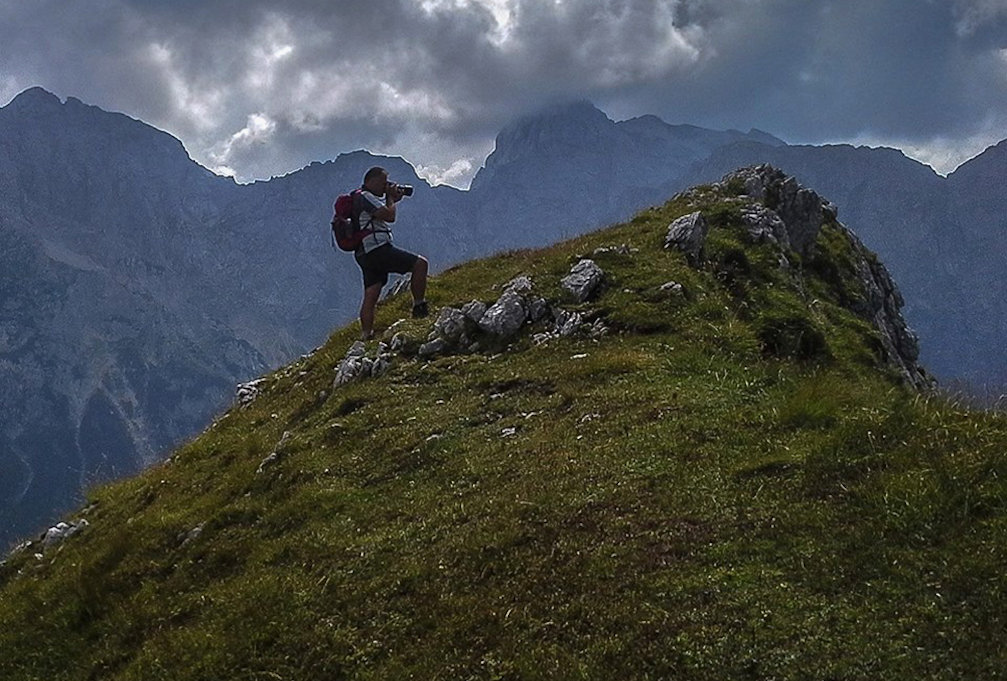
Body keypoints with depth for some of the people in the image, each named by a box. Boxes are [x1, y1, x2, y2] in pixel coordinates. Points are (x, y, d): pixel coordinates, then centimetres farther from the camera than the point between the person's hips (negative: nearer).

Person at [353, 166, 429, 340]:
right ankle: (419, 307, -8)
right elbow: (390, 216, -15)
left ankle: (366, 336, 5)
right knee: (420, 263, -11)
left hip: (365, 254, 11)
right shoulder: (366, 197, -8)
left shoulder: (364, 198, 23)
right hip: (377, 249, -11)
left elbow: (384, 215, 33)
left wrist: (393, 200, 19)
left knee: (371, 297, 7)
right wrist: (391, 198, 2)